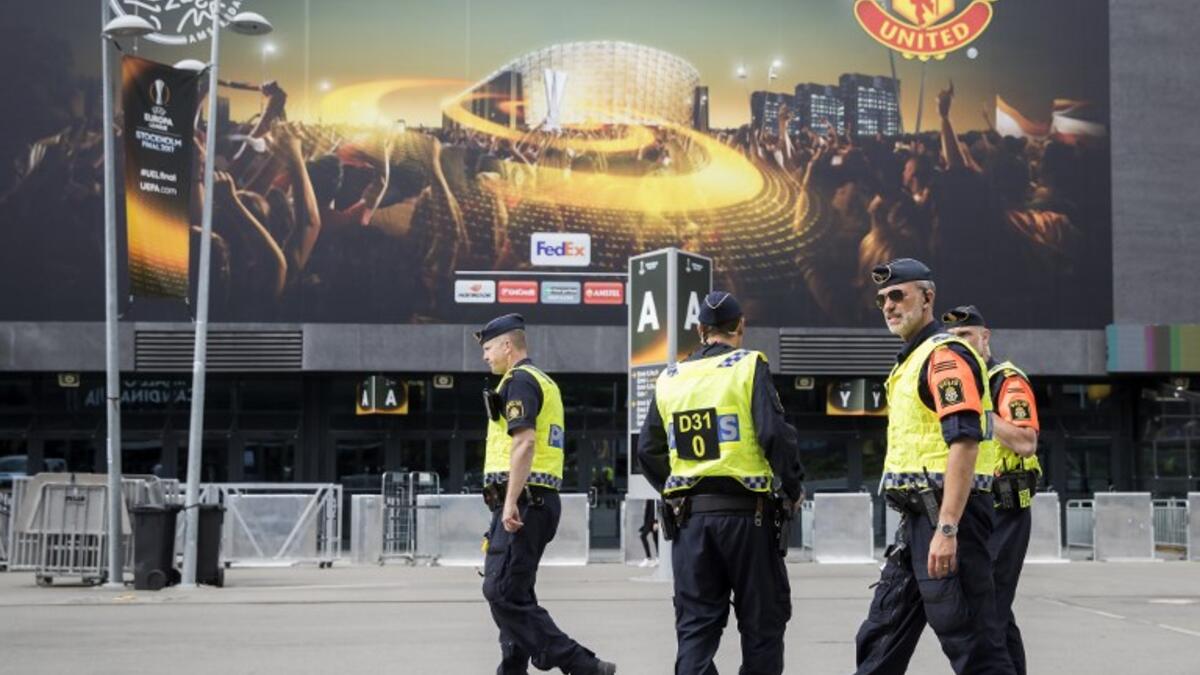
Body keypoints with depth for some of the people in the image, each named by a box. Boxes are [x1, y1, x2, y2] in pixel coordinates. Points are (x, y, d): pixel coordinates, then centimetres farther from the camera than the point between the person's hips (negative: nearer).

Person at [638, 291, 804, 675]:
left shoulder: (670, 380, 11)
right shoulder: (748, 367, -4)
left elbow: (648, 452, 13)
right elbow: (775, 435, -14)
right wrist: (794, 489, -2)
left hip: (690, 516, 4)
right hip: (746, 513, -4)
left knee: (695, 625, 7)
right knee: (762, 621, 8)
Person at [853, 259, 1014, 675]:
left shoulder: (945, 354, -11)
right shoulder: (911, 360, 21)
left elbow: (964, 442, -21)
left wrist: (947, 529, -27)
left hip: (947, 515, -10)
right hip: (919, 516, 10)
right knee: (880, 640, 14)